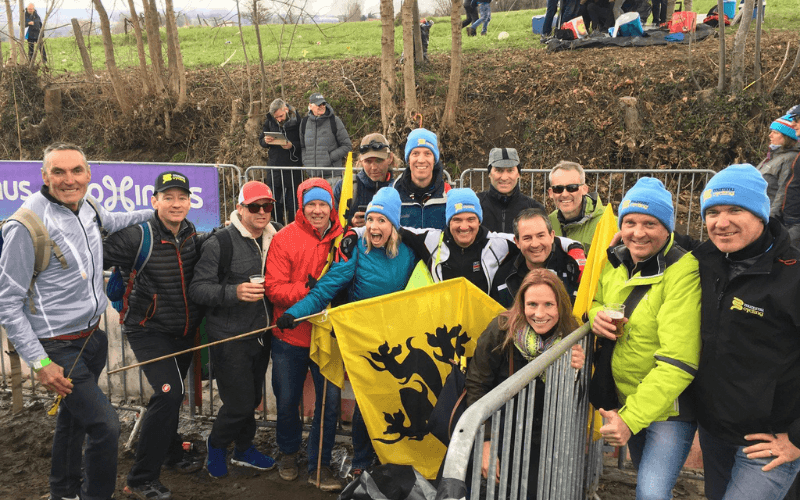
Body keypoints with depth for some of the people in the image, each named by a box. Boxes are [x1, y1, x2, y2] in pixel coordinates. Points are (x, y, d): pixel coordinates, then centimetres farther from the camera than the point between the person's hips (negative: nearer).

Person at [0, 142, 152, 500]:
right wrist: (39, 363, -20)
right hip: (60, 347, -8)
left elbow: (112, 221, 29)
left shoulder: (87, 207, 1)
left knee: (74, 416, 24)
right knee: (105, 425, -11)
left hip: (93, 335, 8)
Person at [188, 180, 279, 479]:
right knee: (239, 403, -3)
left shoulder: (274, 241, 6)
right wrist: (234, 292, -30)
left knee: (253, 398, 17)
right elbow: (197, 289, -17)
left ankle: (244, 449, 39)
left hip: (261, 333, 6)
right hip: (229, 338, -6)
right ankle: (216, 444, 27)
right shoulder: (220, 243, -13)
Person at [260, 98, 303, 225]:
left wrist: (293, 146, -23)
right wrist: (265, 141, -10)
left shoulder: (297, 121, -7)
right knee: (275, 203, 10)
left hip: (293, 167, -4)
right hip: (274, 167, 4)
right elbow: (261, 141, 13)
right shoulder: (269, 122, 6)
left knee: (293, 203, 2)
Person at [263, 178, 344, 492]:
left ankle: (319, 465, 23)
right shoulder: (284, 239, -7)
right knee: (287, 401, 15)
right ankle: (288, 451, 42)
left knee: (330, 401, 4)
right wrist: (308, 290, -25)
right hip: (290, 338, -1)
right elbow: (273, 288, -13)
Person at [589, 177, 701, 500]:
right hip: (625, 398, 7)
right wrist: (595, 313, -9)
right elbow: (596, 301, 17)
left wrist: (631, 419, -32)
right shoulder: (614, 262, -2)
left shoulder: (683, 272, -23)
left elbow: (678, 362, -29)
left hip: (669, 405, -7)